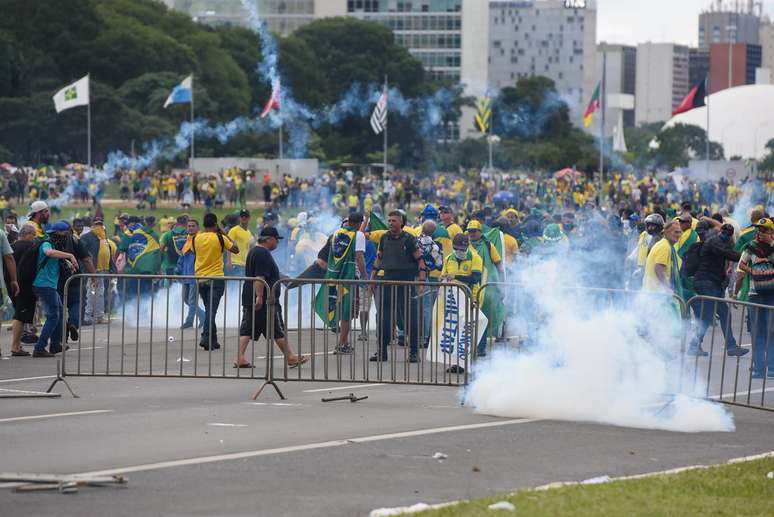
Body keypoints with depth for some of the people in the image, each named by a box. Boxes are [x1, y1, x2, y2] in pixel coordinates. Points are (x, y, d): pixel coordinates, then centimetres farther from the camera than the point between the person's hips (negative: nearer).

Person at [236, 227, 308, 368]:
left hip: (248, 298, 10)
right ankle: (291, 358, 6)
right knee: (278, 330, -1)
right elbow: (260, 277, -24)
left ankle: (240, 358, -5)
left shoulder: (253, 252, 18)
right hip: (265, 301, -10)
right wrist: (259, 296, -27)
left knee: (247, 328, 3)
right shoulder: (263, 254, -15)